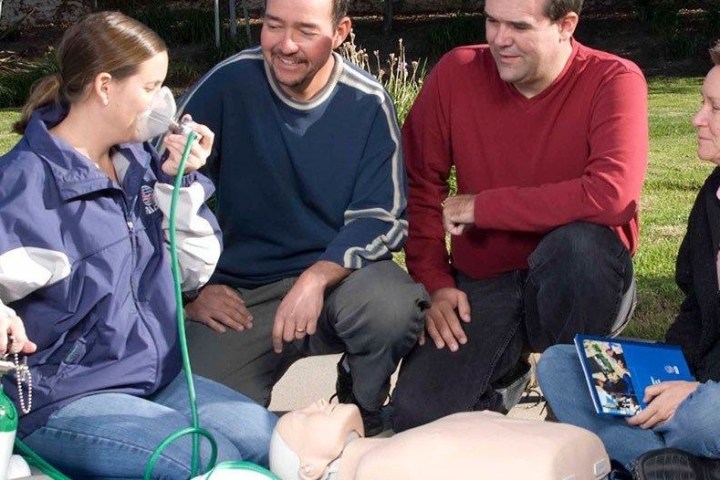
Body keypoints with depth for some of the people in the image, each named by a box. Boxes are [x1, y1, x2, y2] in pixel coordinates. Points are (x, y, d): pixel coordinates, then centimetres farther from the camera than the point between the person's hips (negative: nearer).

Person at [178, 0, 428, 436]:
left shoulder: (369, 104, -6)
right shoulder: (230, 83, -8)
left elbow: (382, 219, -7)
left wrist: (317, 278, -24)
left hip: (337, 274, 1)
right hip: (238, 295, 0)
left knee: (394, 307, -33)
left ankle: (362, 410, 1)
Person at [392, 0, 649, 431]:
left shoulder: (614, 81, -14)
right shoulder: (457, 73, -4)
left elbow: (611, 193, -30)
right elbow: (419, 184, 2)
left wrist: (482, 207, -21)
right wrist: (435, 282, -9)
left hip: (582, 281, -3)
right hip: (482, 283, 3)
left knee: (580, 241, -38)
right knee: (419, 415, -16)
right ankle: (505, 370, 19)